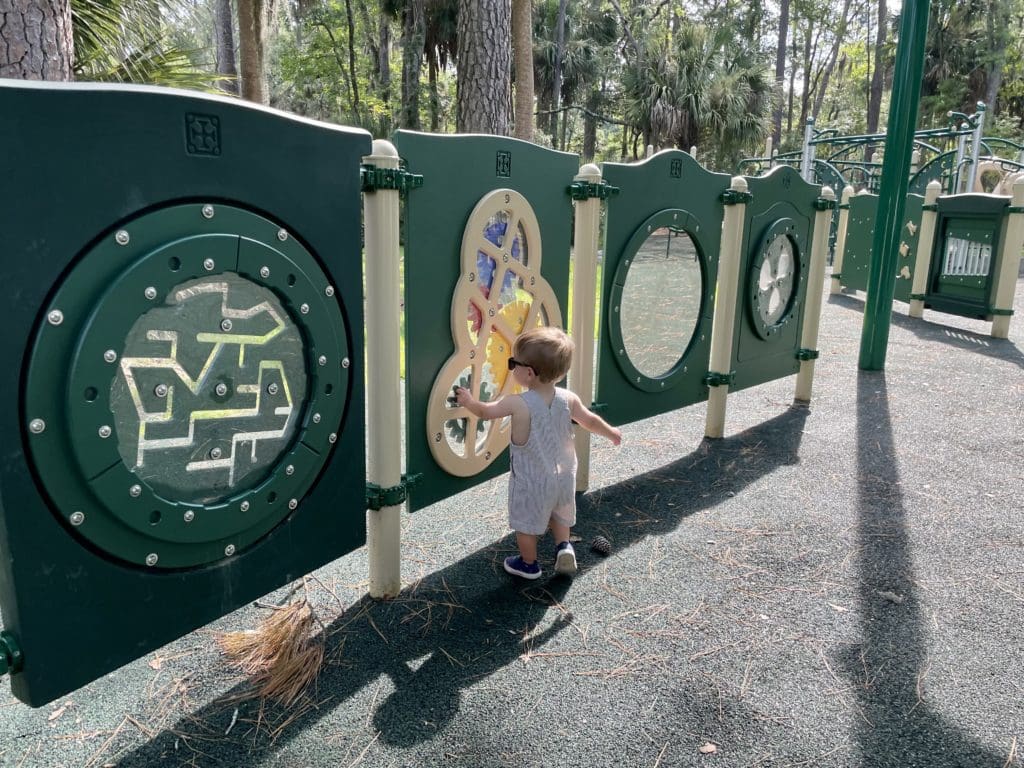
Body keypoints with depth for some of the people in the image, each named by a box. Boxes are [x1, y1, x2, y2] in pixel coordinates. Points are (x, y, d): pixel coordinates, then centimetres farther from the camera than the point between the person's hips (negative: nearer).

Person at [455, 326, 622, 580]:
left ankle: (529, 564, 31)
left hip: (530, 480, -4)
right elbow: (591, 421, 3)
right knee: (559, 513, 30)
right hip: (563, 474, 5)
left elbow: (484, 411, -9)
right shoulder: (568, 399, -12)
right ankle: (563, 546, 17)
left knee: (526, 521, 16)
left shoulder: (517, 404, -24)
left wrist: (468, 400, 11)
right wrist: (612, 433, 22)